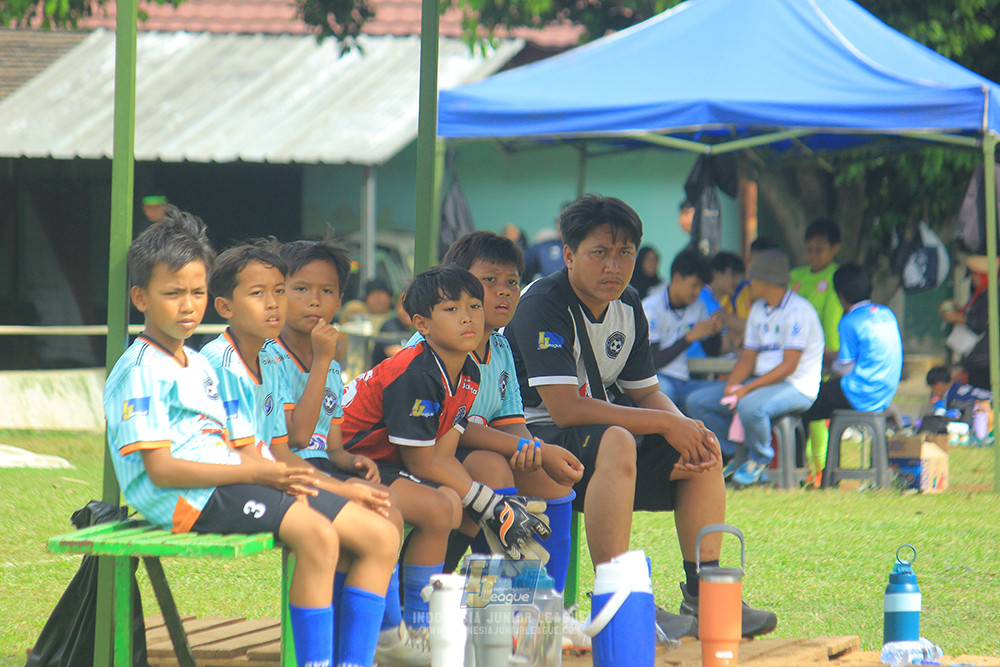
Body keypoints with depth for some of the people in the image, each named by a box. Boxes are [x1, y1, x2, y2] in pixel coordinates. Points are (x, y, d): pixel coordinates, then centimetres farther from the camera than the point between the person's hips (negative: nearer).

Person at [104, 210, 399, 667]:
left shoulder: (198, 364, 23)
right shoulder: (139, 372, -7)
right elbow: (160, 469, -16)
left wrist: (273, 475, 0)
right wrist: (253, 472, -18)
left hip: (225, 485, 10)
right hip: (185, 498, -10)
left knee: (381, 536, 0)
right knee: (317, 535, -33)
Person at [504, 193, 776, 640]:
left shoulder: (628, 307, 7)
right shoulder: (543, 306, -20)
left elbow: (646, 394, 13)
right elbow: (565, 408, -27)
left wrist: (688, 431, -11)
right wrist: (666, 425, -24)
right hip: (534, 436, -9)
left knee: (705, 448, -2)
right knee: (615, 442, -37)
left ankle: (702, 598, -3)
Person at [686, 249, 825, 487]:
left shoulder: (798, 311, -14)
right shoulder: (758, 309, 15)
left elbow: (789, 366, -20)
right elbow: (748, 357, 13)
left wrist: (746, 389, -26)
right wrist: (732, 385, -8)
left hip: (796, 387, -9)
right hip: (762, 381, 9)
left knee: (750, 406, -39)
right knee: (698, 401, -3)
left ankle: (759, 461, -12)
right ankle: (738, 455, 6)